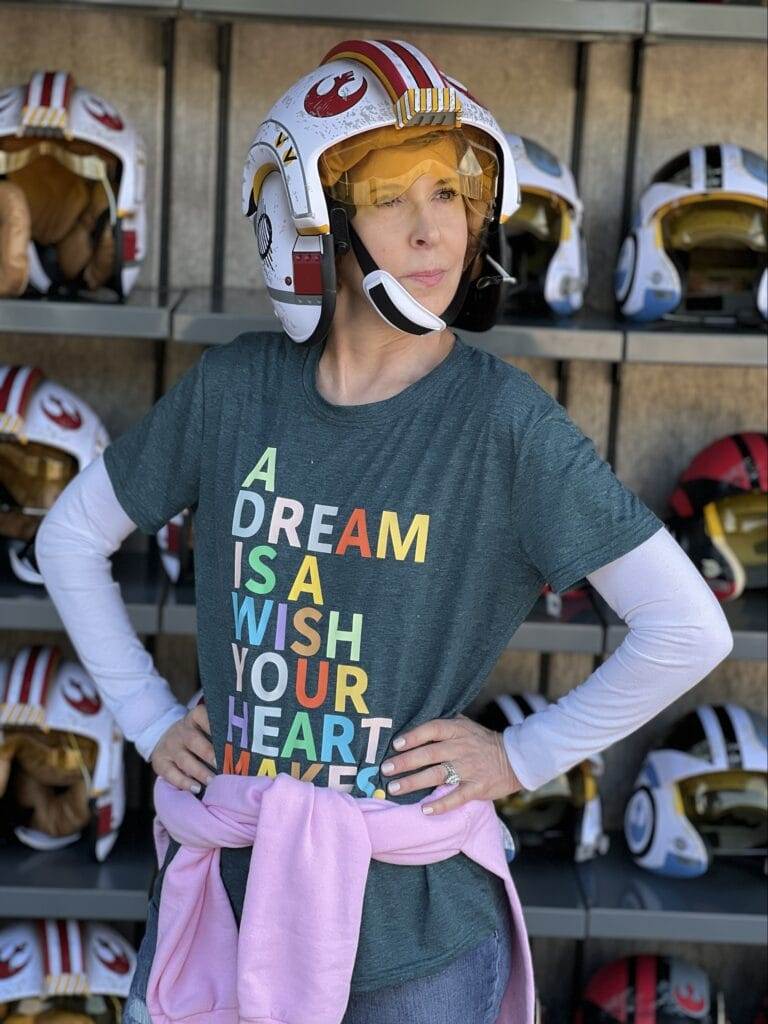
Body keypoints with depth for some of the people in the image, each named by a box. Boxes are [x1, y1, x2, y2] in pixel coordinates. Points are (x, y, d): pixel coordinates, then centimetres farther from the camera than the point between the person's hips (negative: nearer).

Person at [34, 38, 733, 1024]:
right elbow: (71, 536, 10)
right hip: (221, 877, 3)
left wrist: (521, 756, -7)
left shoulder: (503, 418, -13)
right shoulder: (232, 389, -4)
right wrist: (149, 717, 4)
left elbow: (689, 629, -11)